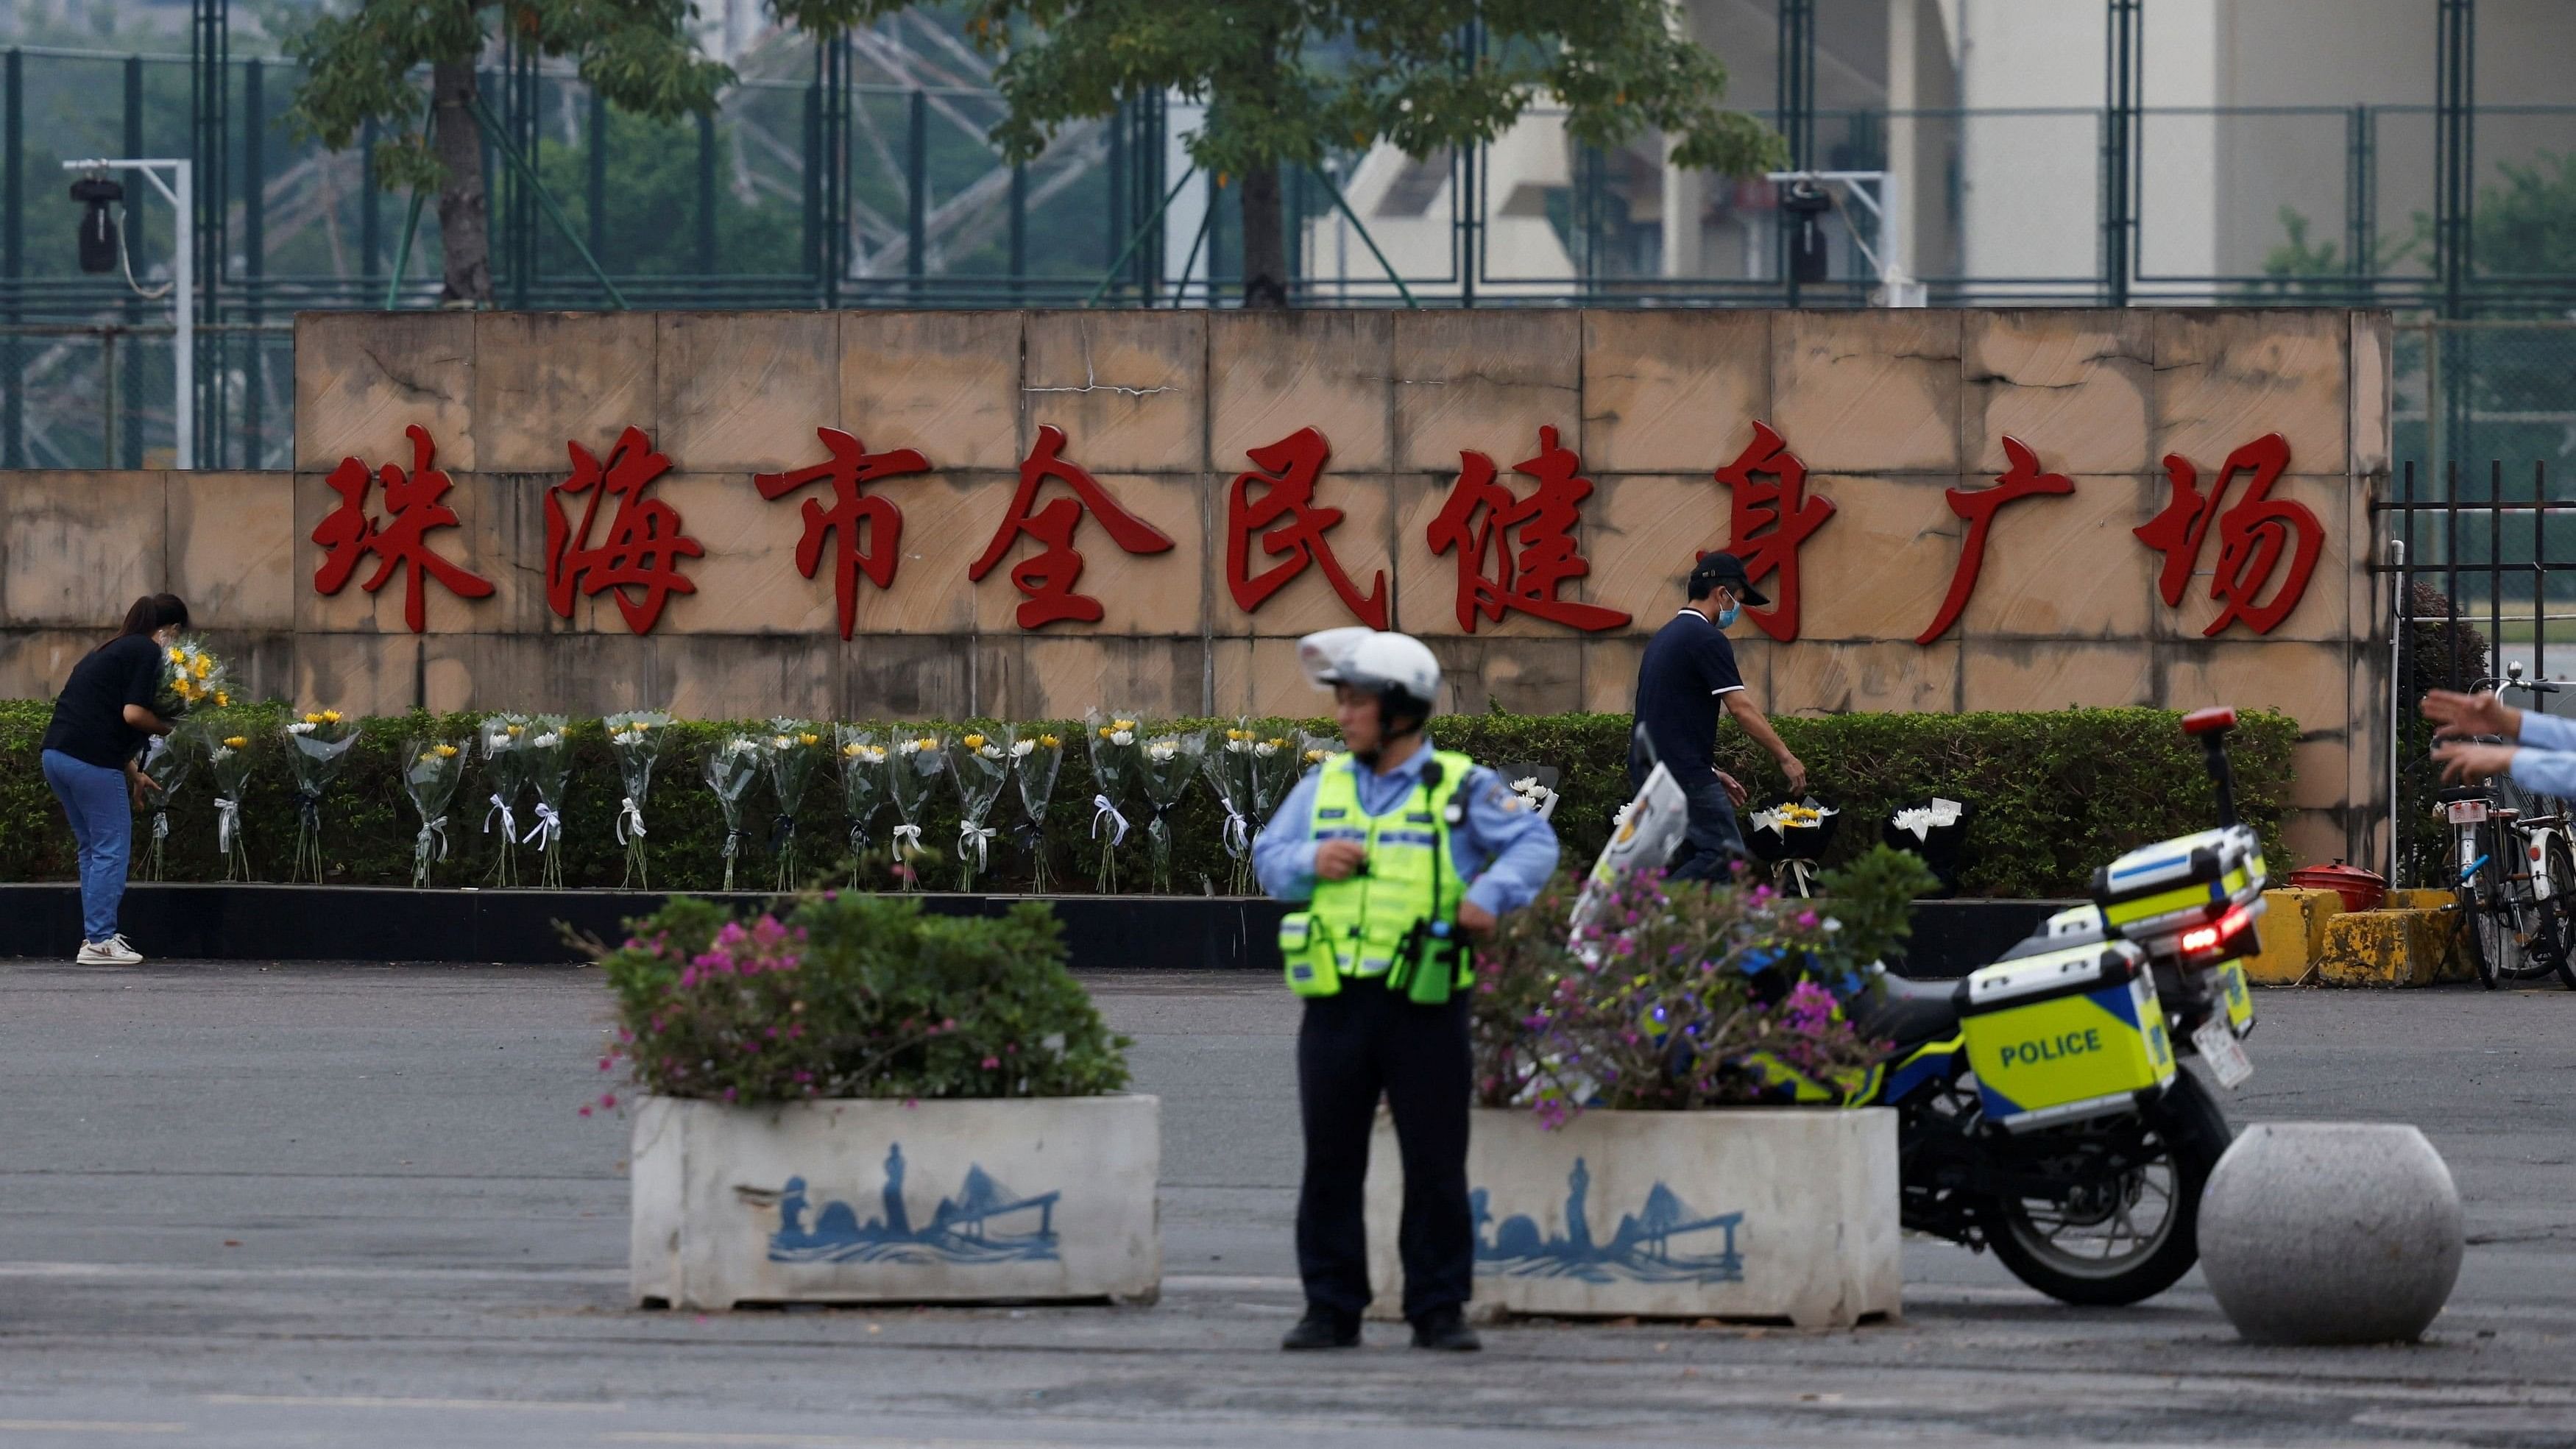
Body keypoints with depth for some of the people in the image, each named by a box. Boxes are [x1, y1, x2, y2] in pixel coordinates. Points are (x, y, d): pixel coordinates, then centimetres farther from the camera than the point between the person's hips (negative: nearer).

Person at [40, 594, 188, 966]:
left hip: (56, 752, 9)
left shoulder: (110, 650, 24)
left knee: (93, 849, 17)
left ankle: (95, 935, 18)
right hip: (91, 762, -9)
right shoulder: (147, 652, -5)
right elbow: (133, 713, -15)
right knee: (111, 850, -1)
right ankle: (100, 941, -3)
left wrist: (133, 774, 33)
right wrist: (168, 727, 3)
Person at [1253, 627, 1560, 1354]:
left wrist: (1490, 893, -19)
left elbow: (1534, 843, -3)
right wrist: (1311, 862, -7)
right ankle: (1332, 1308, 12)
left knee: (1436, 1167, 1)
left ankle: (1439, 1309, 8)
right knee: (1330, 1164, 5)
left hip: (1425, 1003, -3)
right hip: (1336, 1004, 3)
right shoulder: (1322, 786, 13)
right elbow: (1269, 858, 15)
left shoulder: (1462, 789, 1)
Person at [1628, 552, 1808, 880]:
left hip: (1648, 775, 10)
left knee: (1692, 862, 12)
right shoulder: (1707, 639, -10)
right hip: (1686, 777, -10)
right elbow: (1742, 708, -14)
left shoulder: (1664, 638, 20)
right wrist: (1785, 758, -7)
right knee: (1726, 854, -10)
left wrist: (1711, 773, 25)